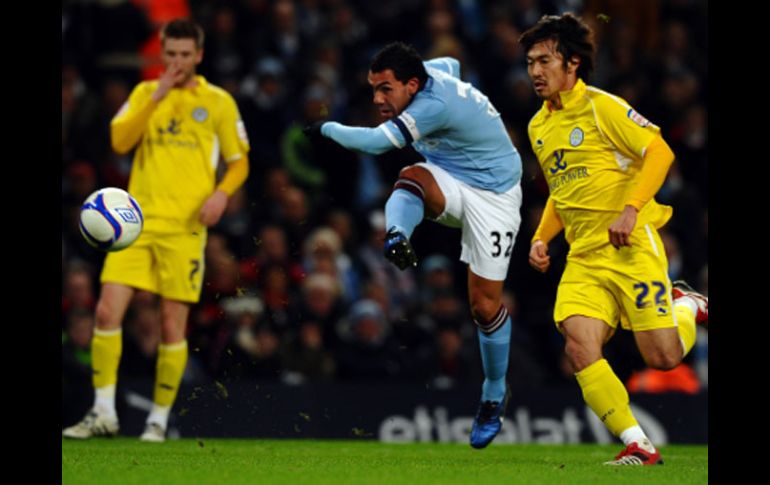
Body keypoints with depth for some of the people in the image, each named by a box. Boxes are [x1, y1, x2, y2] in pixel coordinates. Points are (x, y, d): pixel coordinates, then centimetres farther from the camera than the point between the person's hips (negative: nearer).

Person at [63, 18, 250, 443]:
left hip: (185, 227, -2)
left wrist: (222, 193, -11)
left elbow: (239, 161, 9)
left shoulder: (218, 102, 6)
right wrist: (156, 97, -12)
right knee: (107, 310, -9)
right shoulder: (144, 93, 12)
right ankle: (103, 413, 0)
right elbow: (120, 141, -4)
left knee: (173, 325, -2)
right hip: (138, 218, 2)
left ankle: (159, 419, 9)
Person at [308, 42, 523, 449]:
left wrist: (327, 128, -21)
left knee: (485, 305, -4)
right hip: (447, 182, 7)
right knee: (410, 179, -31)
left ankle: (494, 396, 18)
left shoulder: (435, 105, -33)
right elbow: (450, 64, 20)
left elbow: (375, 142, -36)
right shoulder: (431, 73, -7)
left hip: (492, 194, -7)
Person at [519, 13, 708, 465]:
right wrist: (542, 238, 13)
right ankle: (638, 445, -9)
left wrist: (631, 209, -23)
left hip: (630, 246, -6)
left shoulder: (601, 107, -8)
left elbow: (659, 152, -13)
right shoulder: (539, 126, 15)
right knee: (579, 344, -17)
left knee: (663, 357, -7)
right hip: (583, 256, 6)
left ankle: (686, 305, 28)